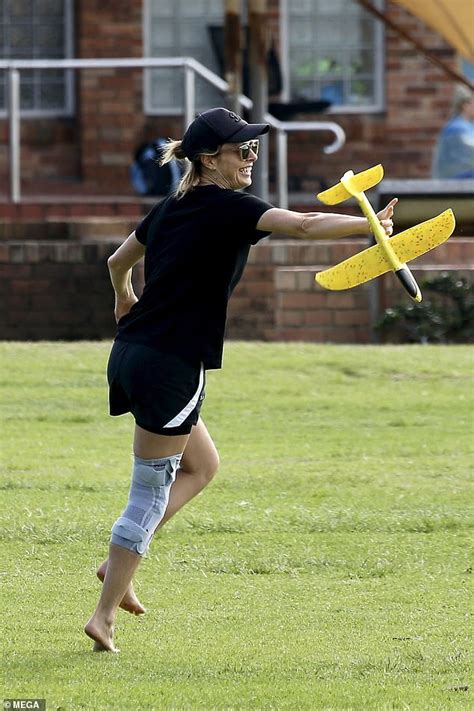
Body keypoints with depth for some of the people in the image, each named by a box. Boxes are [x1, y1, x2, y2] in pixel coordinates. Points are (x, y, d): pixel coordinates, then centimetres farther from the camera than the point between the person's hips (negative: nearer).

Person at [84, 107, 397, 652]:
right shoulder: (227, 209, -11)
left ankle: (118, 567, 16)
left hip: (131, 355, 9)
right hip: (171, 365, -9)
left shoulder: (171, 208, 14)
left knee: (201, 465, 23)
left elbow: (118, 262, 29)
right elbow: (302, 225, -25)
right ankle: (104, 615, 3)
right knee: (150, 494, 0)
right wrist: (369, 224, -31)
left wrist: (125, 299, 49)